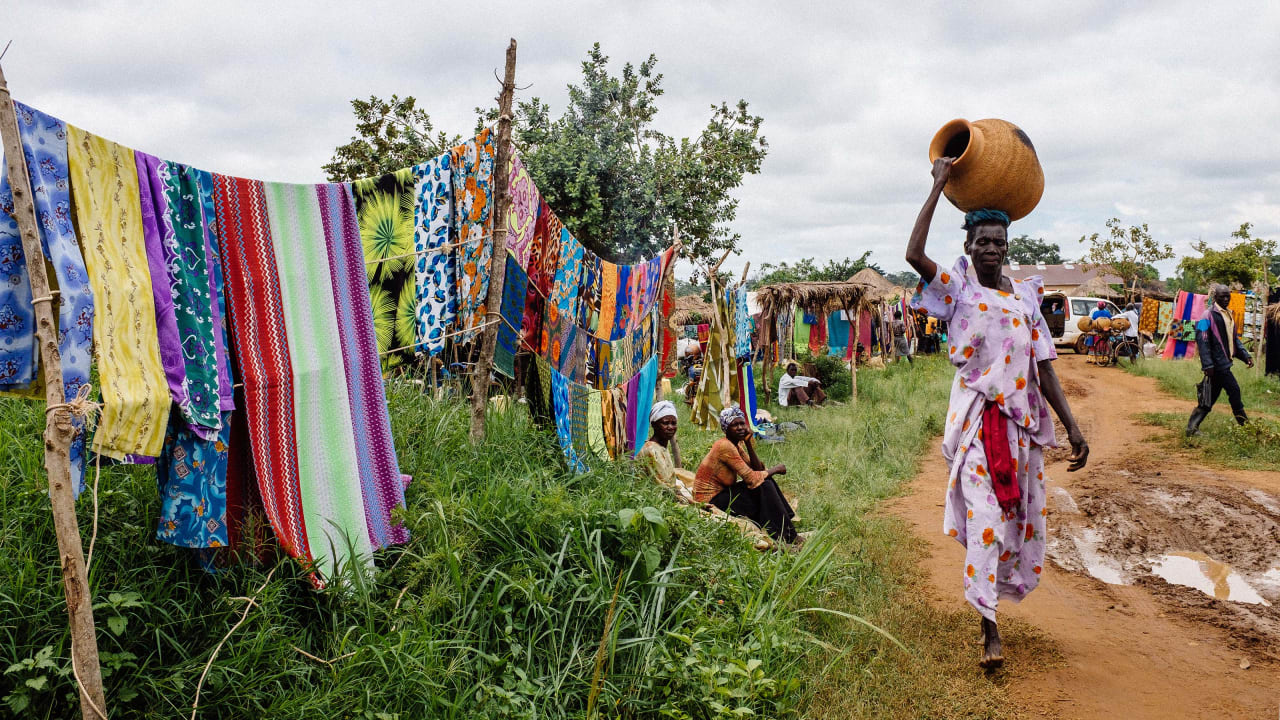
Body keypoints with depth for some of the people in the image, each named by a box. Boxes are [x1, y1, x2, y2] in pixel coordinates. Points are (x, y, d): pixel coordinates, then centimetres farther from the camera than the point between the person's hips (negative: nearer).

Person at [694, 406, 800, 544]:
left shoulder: (736, 444, 8)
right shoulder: (725, 446, -21)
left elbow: (758, 469, 1)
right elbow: (751, 478, -23)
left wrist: (749, 444, -10)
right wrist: (775, 469, -7)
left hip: (723, 492, 9)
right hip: (711, 500, -9)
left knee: (766, 480, 3)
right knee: (765, 487, -15)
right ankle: (788, 536, -6)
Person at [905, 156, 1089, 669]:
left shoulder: (1025, 296, 11)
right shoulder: (957, 290, 0)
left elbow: (1044, 367, 9)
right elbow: (914, 254, -20)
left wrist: (1072, 427, 3)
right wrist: (938, 187, -14)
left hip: (1023, 421, 5)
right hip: (977, 420, -5)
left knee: (1021, 516, 9)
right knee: (985, 517, -10)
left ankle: (990, 600, 29)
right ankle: (990, 629, -4)